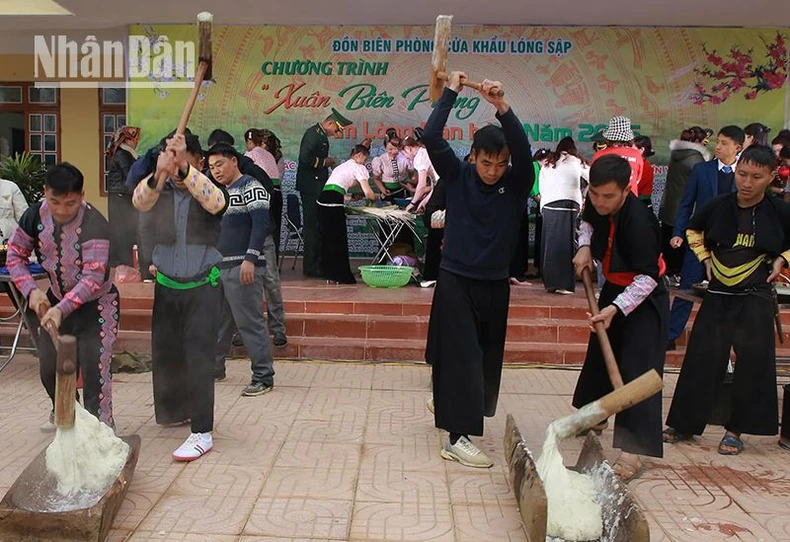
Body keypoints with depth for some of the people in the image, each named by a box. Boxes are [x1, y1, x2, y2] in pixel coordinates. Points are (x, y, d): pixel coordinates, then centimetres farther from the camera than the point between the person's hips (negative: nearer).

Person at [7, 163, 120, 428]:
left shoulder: (94, 225, -29)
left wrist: (62, 309, -42)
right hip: (56, 299, 6)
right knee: (49, 369, 14)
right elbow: (15, 255, -1)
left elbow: (93, 278, -33)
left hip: (95, 303, -6)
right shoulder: (35, 215, -11)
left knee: (94, 370, -10)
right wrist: (31, 290, -17)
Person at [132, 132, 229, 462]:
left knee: (198, 355, -9)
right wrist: (159, 174, -47)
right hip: (166, 285, 4)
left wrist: (184, 169, -47)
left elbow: (215, 201, -32)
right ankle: (177, 409, 37)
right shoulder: (158, 190, -1)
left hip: (203, 286, -4)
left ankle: (202, 433, -6)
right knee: (165, 352, 14)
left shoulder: (211, 190, -7)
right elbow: (140, 200, -25)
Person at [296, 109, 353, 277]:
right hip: (310, 188, -10)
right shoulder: (312, 133, -13)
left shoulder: (322, 136, 17)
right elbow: (305, 158, -25)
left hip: (319, 188, 10)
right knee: (312, 226, -6)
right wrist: (324, 161, -14)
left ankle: (318, 264, 18)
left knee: (319, 226, 12)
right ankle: (310, 267, 0)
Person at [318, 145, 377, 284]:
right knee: (340, 239, -1)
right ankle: (342, 276, 2)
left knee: (327, 237, 12)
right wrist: (376, 197, 22)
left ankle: (329, 274, 18)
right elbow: (368, 193, 1)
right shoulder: (358, 168, 7)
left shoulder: (343, 165, 31)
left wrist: (351, 196, 30)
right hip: (334, 201, -8)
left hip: (322, 199, 8)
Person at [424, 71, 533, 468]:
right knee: (462, 356, -8)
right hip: (456, 280, -3)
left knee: (489, 356, 13)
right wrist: (450, 93, -16)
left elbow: (523, 149, -25)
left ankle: (457, 410, 35)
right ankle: (458, 437, -7)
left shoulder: (516, 184, -5)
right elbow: (431, 138, -16)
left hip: (495, 283, 3)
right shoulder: (457, 176, -5)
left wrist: (501, 107, -37)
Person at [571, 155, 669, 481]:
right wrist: (584, 247, -3)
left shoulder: (638, 222, -32)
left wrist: (616, 308, -36)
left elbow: (647, 276, -28)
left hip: (644, 298, -8)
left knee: (637, 371, -13)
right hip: (614, 288, 8)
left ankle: (632, 452, -11)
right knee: (600, 356, 20)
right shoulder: (597, 205, -10)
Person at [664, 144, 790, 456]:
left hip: (755, 300, -1)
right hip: (717, 297, 2)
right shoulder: (718, 206, -2)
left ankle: (735, 430, 16)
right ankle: (684, 424, 15)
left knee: (752, 364, 1)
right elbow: (693, 231, 19)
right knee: (701, 359, 4)